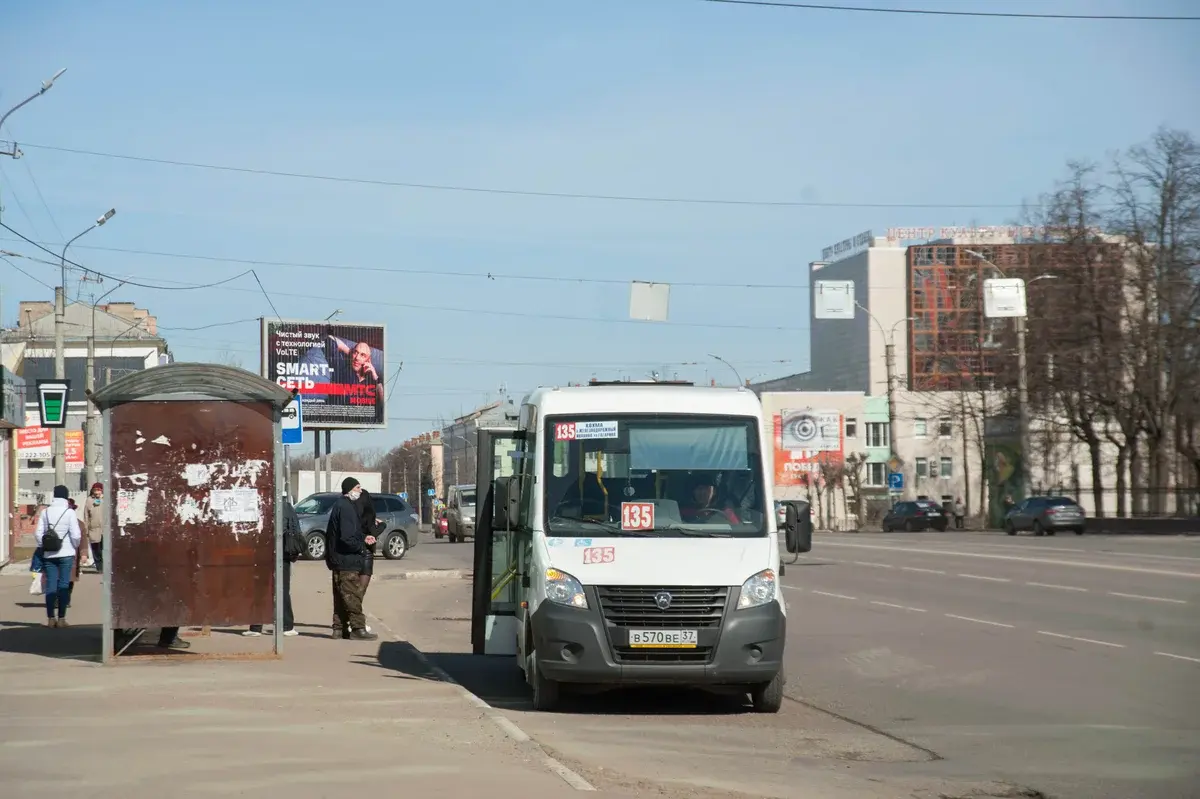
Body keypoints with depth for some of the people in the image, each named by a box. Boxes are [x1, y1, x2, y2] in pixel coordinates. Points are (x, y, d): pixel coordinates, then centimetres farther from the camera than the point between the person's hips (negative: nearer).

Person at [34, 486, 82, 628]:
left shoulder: (46, 512, 3)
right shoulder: (69, 512, -7)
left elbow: (38, 533, -1)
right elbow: (76, 535, -11)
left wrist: (43, 547, 13)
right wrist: (76, 547, 8)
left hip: (49, 554, 3)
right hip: (66, 554, -3)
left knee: (50, 585, 5)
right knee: (63, 585, 2)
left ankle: (51, 618, 3)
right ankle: (61, 618, 0)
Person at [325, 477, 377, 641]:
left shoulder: (342, 505, 16)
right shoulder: (346, 508, -18)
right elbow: (347, 537, -25)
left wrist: (364, 537, 10)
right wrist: (361, 546, -12)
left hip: (340, 560, 10)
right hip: (347, 560, -10)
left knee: (341, 597, 14)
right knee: (352, 595, -7)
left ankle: (340, 628, 18)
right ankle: (358, 628, -6)